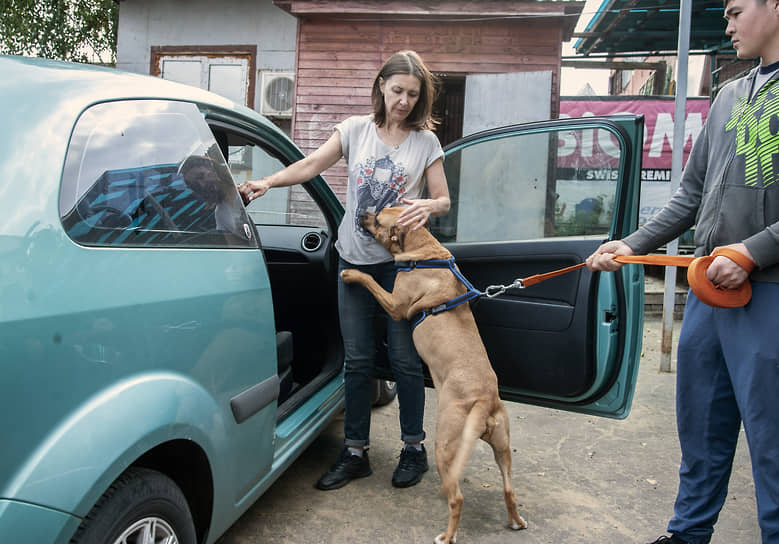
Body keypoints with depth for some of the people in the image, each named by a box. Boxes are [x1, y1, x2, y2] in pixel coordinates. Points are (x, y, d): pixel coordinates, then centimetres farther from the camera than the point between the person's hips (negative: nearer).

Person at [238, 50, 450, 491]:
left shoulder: (425, 141, 3)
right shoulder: (356, 129, 7)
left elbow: (444, 200, 2)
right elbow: (311, 166, 1)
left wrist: (427, 207, -21)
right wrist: (266, 182, -14)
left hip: (400, 260, -2)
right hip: (354, 259, 2)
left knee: (405, 358, 2)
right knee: (357, 359, 7)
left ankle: (414, 447, 20)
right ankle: (356, 452, 19)